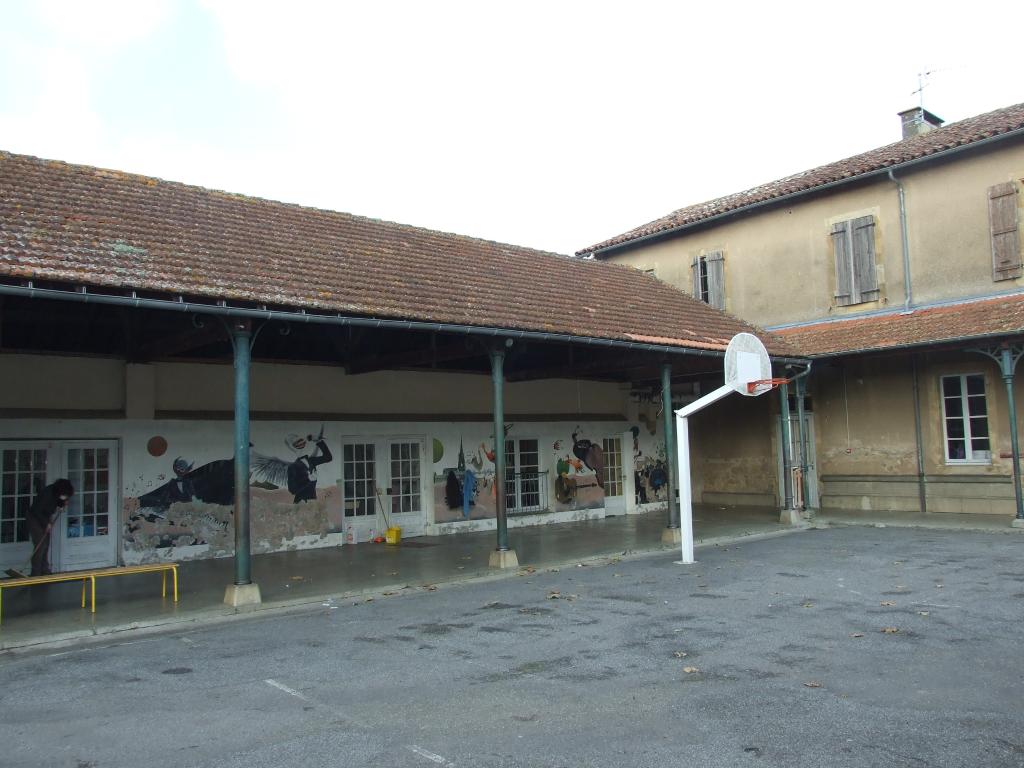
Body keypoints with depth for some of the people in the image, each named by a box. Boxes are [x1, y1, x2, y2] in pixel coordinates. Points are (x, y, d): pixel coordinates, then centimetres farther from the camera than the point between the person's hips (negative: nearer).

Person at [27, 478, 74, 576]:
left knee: (46, 546, 7)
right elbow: (37, 511, -24)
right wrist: (47, 524, -20)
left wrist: (63, 504, -8)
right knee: (40, 546, -11)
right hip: (36, 520, -8)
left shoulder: (57, 495, -5)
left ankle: (45, 572, 12)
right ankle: (36, 574, -5)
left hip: (45, 522, 8)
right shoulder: (47, 494, -29)